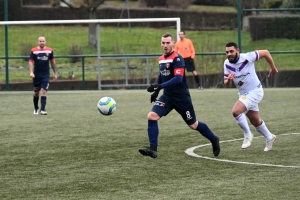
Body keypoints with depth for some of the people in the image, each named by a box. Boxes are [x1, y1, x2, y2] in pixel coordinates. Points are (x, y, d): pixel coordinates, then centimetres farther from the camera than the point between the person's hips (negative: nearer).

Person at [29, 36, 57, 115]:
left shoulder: (49, 50, 2)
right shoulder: (34, 51, -4)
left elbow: (52, 62, 11)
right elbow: (31, 62, -7)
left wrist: (55, 73, 12)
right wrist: (31, 72, -21)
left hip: (46, 75, 0)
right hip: (36, 75, 0)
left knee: (44, 91, -12)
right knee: (36, 92, 10)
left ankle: (42, 110, -15)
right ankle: (36, 109, 29)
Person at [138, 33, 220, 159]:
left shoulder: (177, 58, -18)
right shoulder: (161, 59, 7)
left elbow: (178, 78, -28)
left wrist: (160, 86, -35)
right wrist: (156, 91, 25)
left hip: (181, 97, -6)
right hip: (167, 96, 6)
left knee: (193, 125, 8)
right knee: (152, 116, -15)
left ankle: (213, 139, 33)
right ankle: (153, 149, -14)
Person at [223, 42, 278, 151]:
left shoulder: (247, 57, -23)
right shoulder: (227, 64, -6)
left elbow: (265, 52, -11)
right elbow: (227, 84, -2)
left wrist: (273, 68, 0)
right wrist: (228, 80, -27)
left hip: (255, 92, -7)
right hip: (243, 94, 7)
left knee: (236, 111, -25)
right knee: (255, 121, 18)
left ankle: (247, 135, -6)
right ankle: (270, 138, 42)